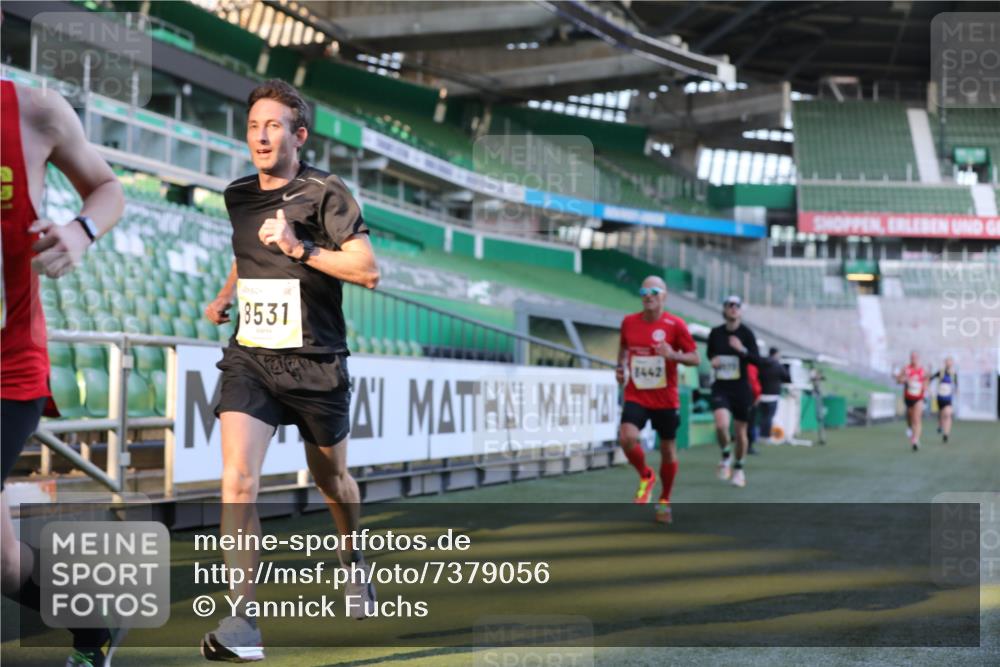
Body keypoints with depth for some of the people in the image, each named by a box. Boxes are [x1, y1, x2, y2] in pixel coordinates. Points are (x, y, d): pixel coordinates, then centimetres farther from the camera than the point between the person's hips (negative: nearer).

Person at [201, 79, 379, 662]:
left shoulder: (325, 193, -8)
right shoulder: (238, 196, 8)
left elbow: (368, 270, -15)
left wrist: (299, 248, -22)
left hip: (315, 361, -3)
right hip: (250, 356, 3)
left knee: (331, 478, 17)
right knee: (238, 479, -17)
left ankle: (354, 560, 51)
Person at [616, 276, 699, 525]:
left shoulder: (675, 325, -9)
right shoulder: (629, 322, 1)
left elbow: (695, 358, -6)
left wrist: (673, 355, -24)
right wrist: (621, 367, 4)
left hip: (666, 399, -1)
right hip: (636, 397, 1)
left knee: (668, 450, 8)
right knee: (627, 437, -23)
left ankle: (665, 500, 30)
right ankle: (645, 476, 6)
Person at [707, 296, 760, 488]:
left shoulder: (746, 333, -5)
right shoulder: (715, 333, 2)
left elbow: (757, 360, -11)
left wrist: (742, 350, -28)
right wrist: (713, 360, -2)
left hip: (741, 387, -1)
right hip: (721, 387, 1)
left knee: (740, 431, 8)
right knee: (721, 425, -22)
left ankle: (739, 468, 29)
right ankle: (726, 456, 6)